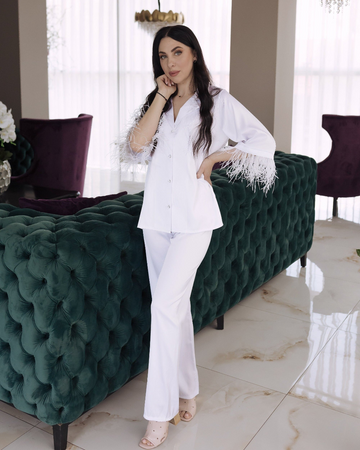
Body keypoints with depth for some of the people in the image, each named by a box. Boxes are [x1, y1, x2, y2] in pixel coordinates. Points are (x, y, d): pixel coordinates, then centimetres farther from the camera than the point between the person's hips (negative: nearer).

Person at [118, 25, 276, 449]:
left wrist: (214, 156, -6)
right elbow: (135, 144, -4)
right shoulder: (155, 103, 13)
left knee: (165, 304, -13)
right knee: (174, 305, 10)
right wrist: (161, 98, -4)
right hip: (156, 215, 5)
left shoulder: (217, 101, 0)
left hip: (194, 216, -5)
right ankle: (185, 392, 26)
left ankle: (160, 413, -2)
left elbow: (264, 142, -2)